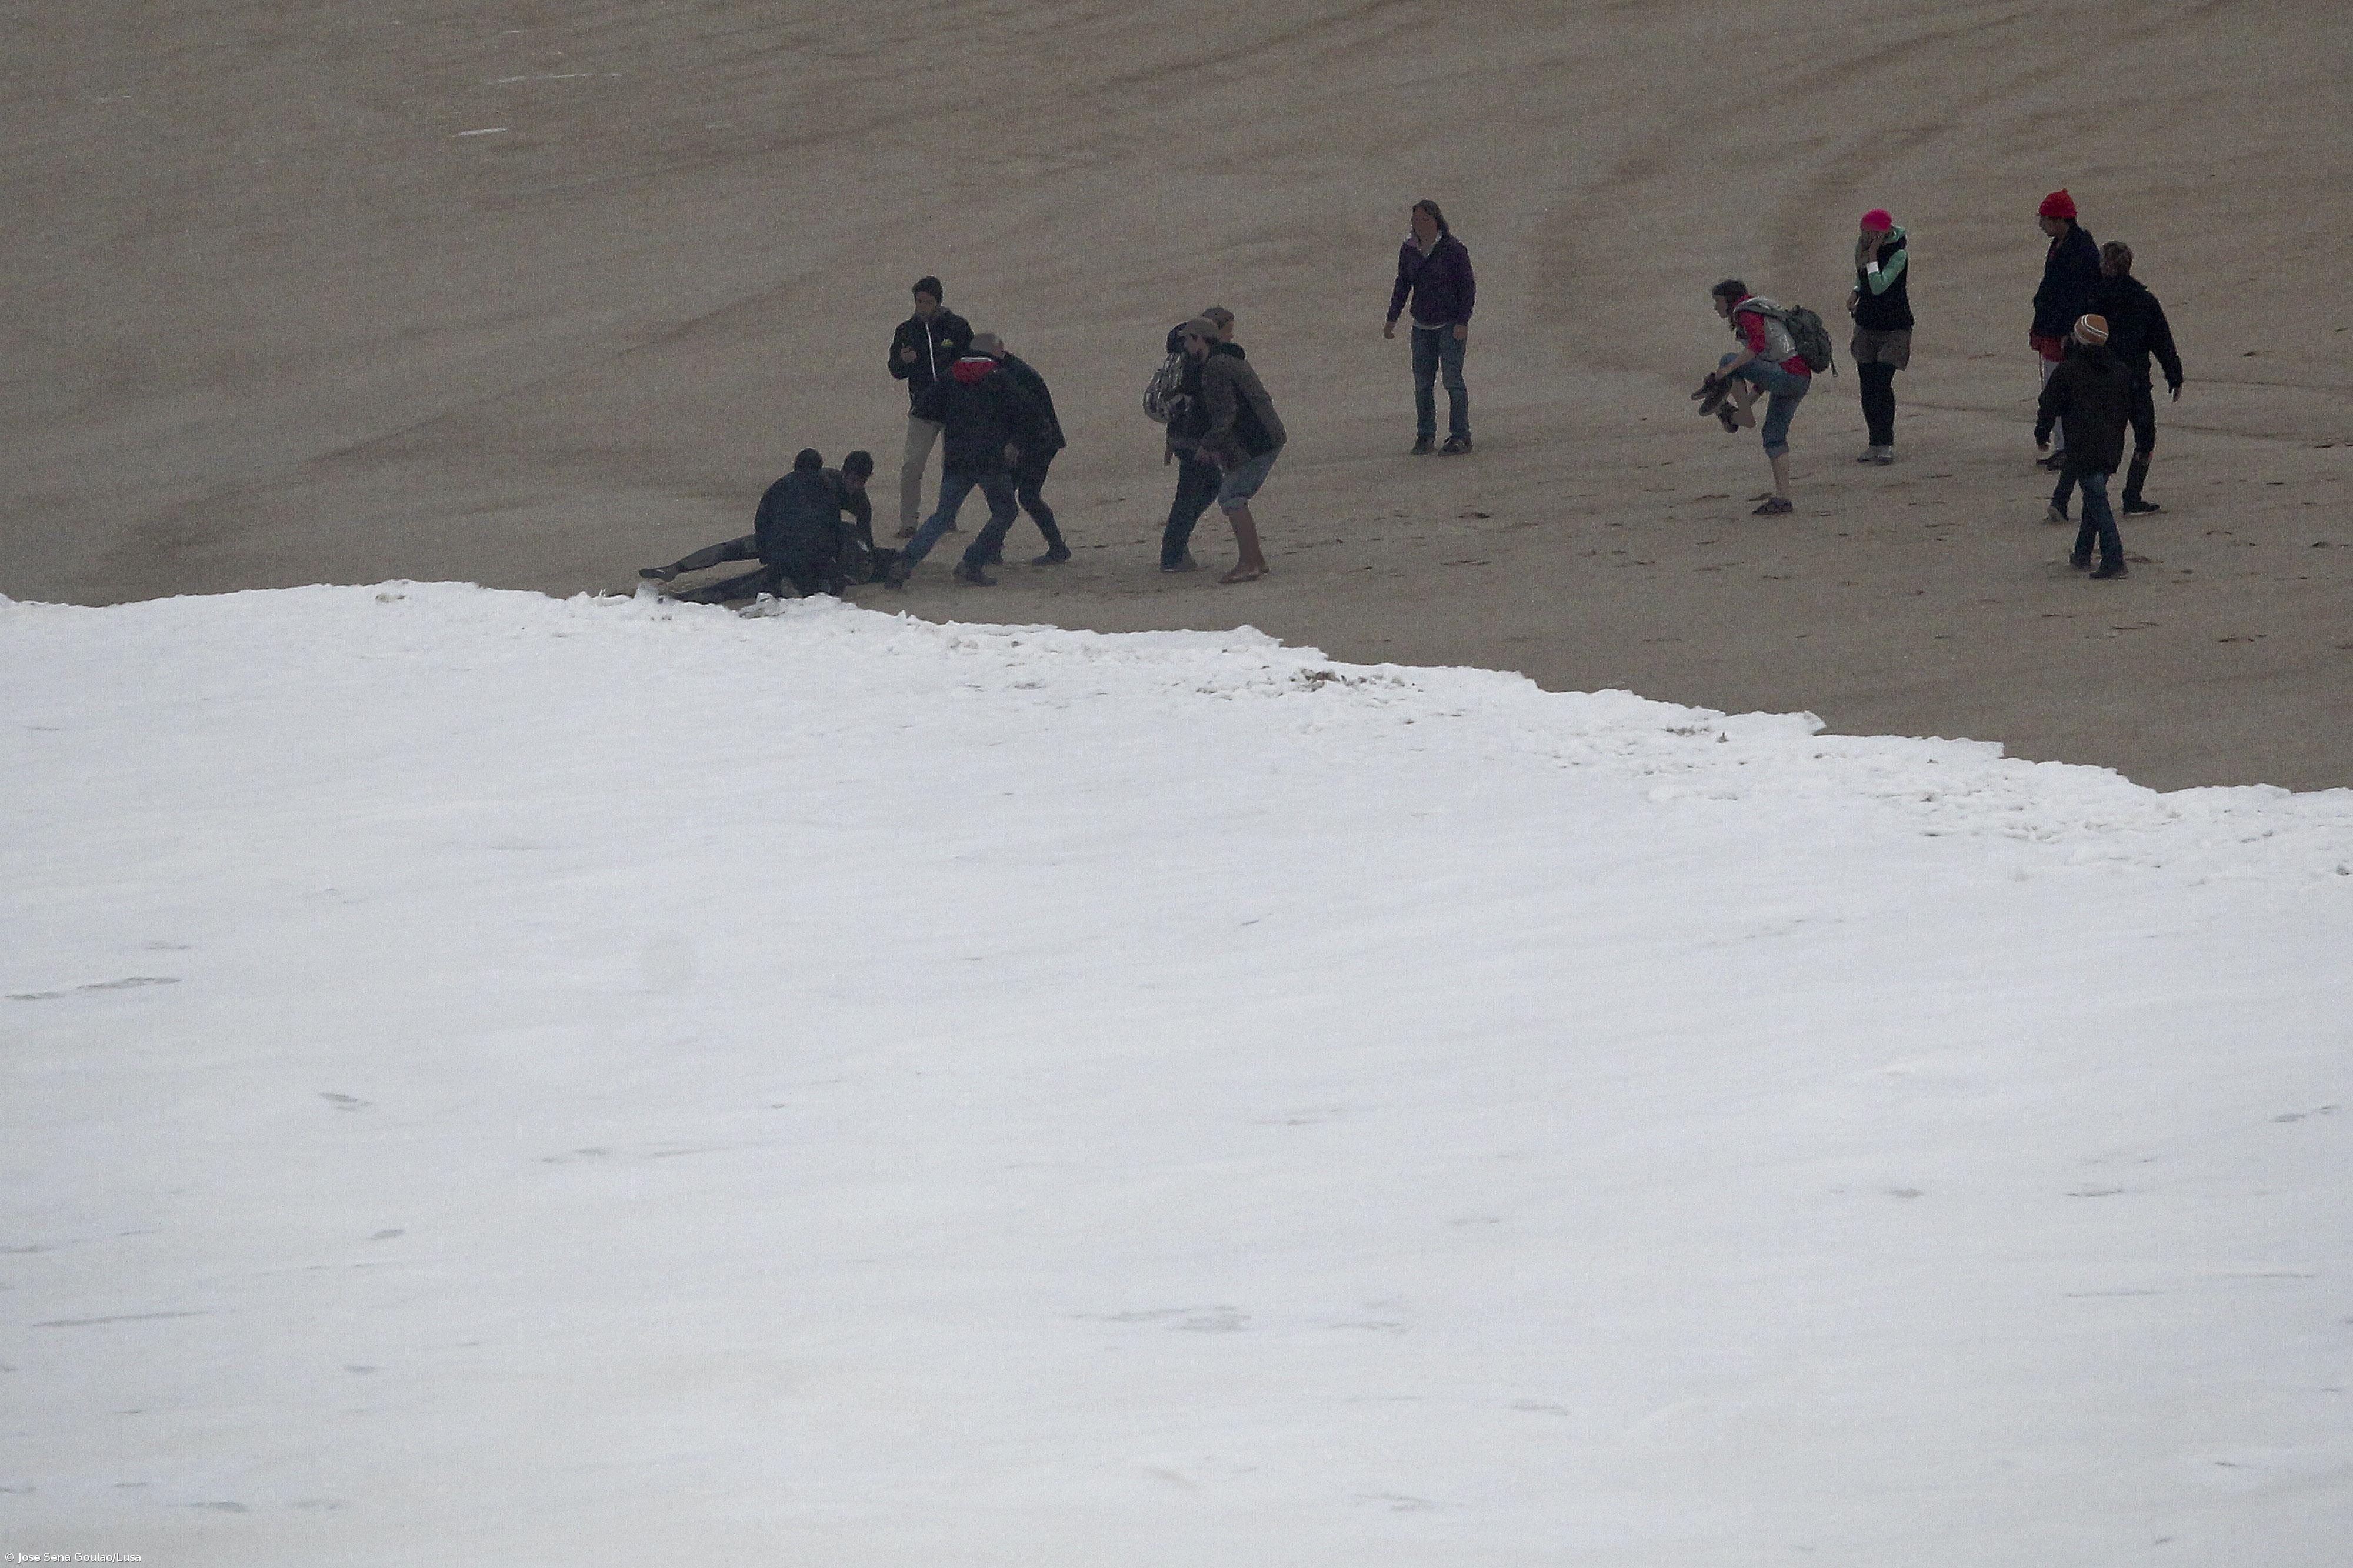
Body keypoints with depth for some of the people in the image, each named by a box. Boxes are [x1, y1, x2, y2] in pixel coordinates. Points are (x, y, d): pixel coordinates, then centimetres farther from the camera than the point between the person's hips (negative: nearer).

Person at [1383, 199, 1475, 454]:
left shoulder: (1454, 250, -10)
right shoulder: (1409, 250, 6)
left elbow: (1468, 287, -7)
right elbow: (1402, 286, 15)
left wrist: (1462, 322, -14)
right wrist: (1392, 319, 9)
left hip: (1451, 325, -5)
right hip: (1423, 327, 5)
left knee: (1452, 379, -11)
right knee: (1422, 383, 2)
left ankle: (1460, 437, -9)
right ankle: (1425, 436, 11)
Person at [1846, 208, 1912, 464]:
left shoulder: (1898, 255, -19)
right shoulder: (1862, 247, 3)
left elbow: (1879, 286, -29)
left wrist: (1872, 256, -28)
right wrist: (1855, 291, 3)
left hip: (1894, 329, -7)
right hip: (1866, 326, 7)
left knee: (1882, 384, -15)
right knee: (1868, 388, 6)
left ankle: (1886, 445, -10)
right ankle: (1876, 444, 14)